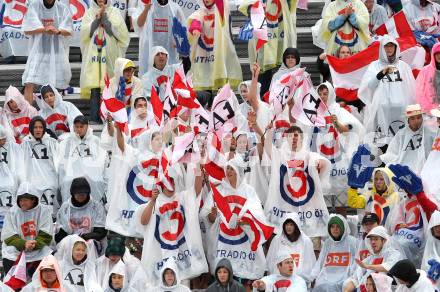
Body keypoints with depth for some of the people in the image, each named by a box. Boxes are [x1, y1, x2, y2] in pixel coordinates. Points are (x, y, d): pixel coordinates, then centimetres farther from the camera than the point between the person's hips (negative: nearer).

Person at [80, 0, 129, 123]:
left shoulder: (114, 12, 10)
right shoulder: (89, 12, 12)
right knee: (94, 89, -5)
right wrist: (97, 19, -7)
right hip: (93, 55, 1)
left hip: (110, 56, -1)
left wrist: (104, 17, -7)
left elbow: (119, 30, -5)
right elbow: (85, 32, 0)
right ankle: (94, 118, -4)